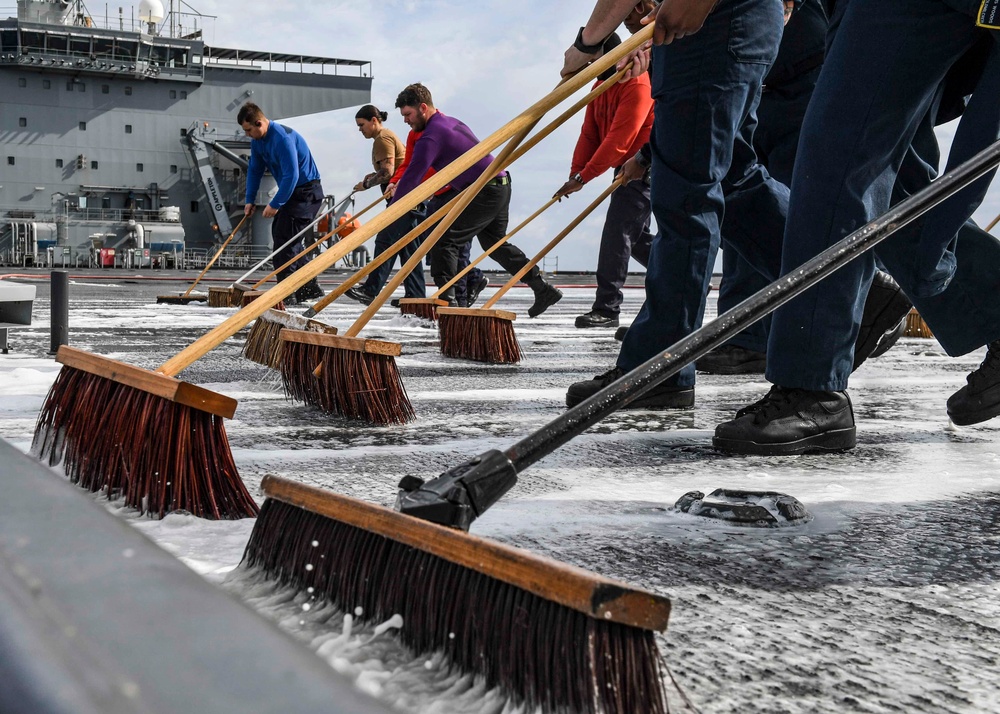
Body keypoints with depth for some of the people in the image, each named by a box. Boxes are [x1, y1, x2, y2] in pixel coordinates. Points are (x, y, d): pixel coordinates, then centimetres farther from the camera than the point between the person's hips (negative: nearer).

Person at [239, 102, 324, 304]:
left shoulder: (282, 138, -26)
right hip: (292, 191, 10)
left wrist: (275, 204, -22)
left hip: (306, 192, -10)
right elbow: (255, 169, 14)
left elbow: (291, 175, -28)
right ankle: (310, 287, 18)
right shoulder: (257, 140, 4)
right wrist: (250, 200, 7)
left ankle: (286, 295, -9)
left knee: (284, 238, -13)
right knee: (279, 233, 12)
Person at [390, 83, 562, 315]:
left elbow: (412, 176, -17)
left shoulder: (431, 137, -15)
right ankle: (543, 289, 24)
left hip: (485, 193, -10)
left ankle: (446, 298, -13)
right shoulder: (450, 122, 15)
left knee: (445, 240, -7)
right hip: (501, 185, 10)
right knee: (495, 243, 22)